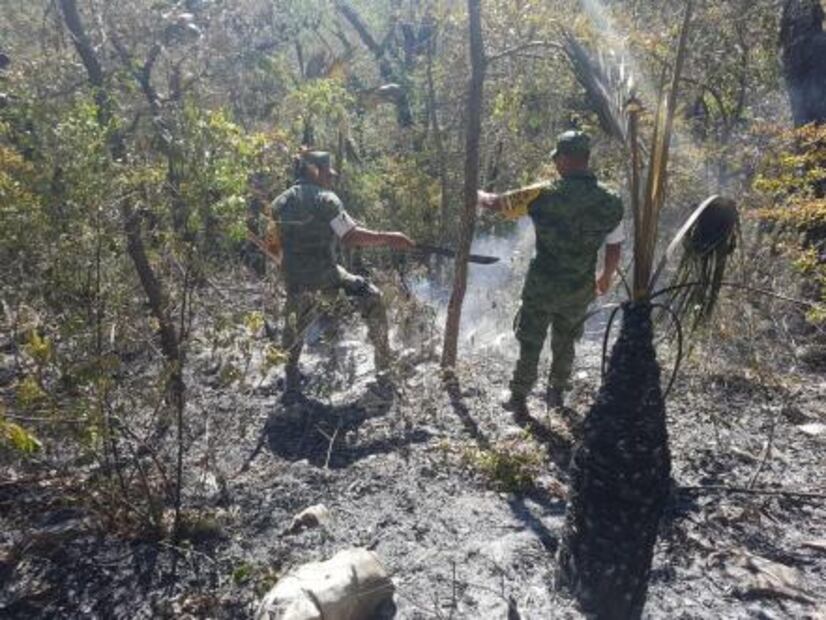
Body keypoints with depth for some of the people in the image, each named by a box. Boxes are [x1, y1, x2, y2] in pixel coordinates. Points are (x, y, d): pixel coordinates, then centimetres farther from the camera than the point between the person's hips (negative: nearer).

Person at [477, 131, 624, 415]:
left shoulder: (543, 195, -17)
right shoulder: (610, 201, -7)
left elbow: (495, 204, -9)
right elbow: (614, 249, 2)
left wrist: (477, 193, 13)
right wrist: (606, 277, 20)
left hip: (541, 286, -3)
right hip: (580, 290, 3)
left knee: (530, 344, 14)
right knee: (565, 343, 24)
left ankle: (519, 400, 26)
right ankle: (557, 393, 40)